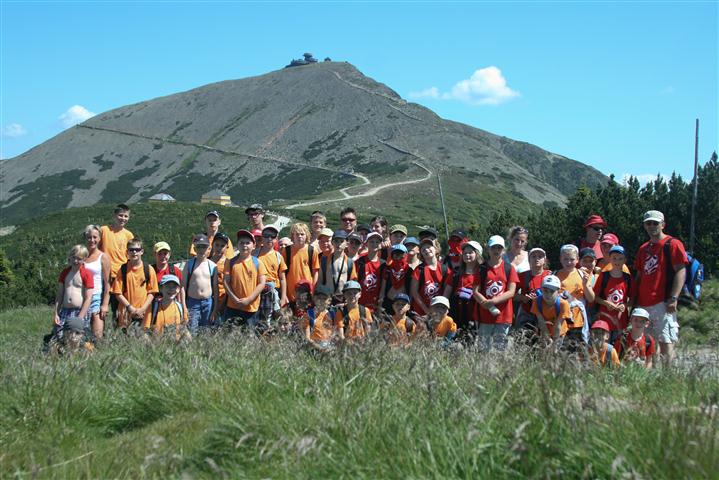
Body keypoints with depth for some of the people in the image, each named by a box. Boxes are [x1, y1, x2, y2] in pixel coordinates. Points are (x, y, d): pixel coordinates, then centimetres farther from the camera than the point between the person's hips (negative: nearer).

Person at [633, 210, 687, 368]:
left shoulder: (673, 244, -1)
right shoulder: (643, 249, 20)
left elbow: (680, 271, -9)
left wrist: (673, 298, -17)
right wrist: (635, 301, 15)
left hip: (663, 303, -7)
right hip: (643, 304, 7)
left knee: (666, 342, -10)